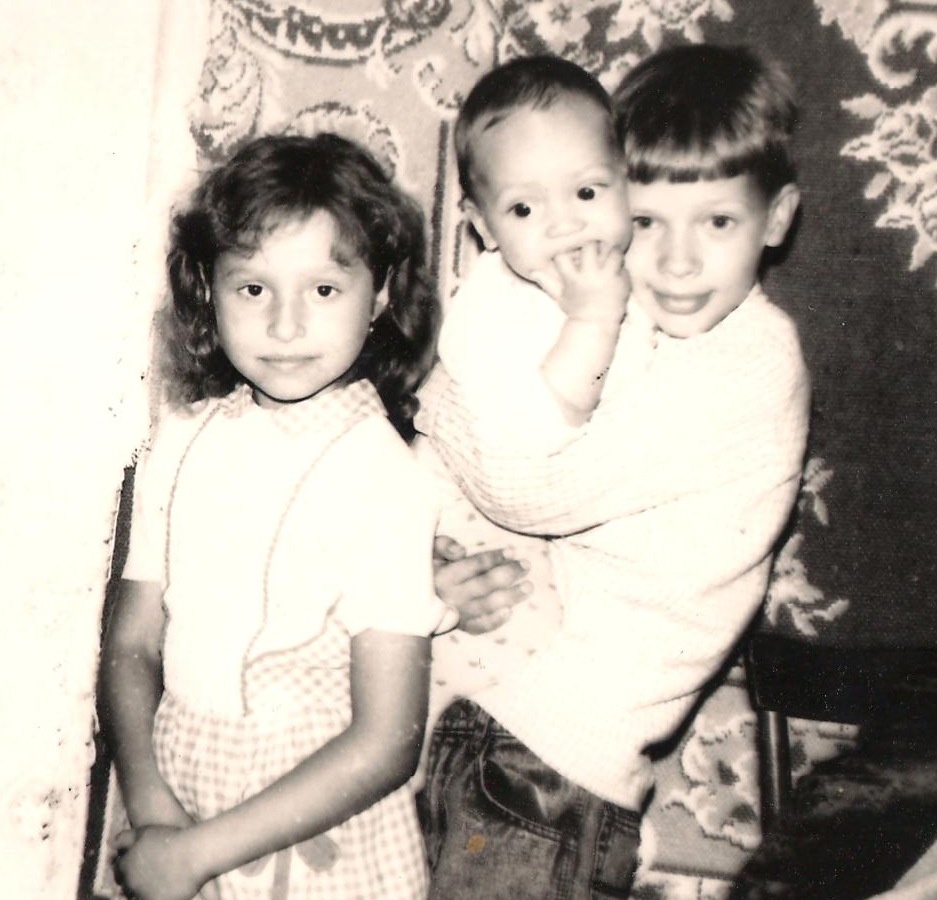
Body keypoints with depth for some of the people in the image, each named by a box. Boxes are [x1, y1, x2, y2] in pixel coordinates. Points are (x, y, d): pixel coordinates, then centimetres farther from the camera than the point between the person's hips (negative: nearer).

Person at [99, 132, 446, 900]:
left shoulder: (384, 478, -19)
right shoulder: (183, 443, -5)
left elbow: (384, 746, -19)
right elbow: (133, 642, -1)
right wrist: (148, 797, -15)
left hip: (320, 833, -3)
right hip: (177, 790, 3)